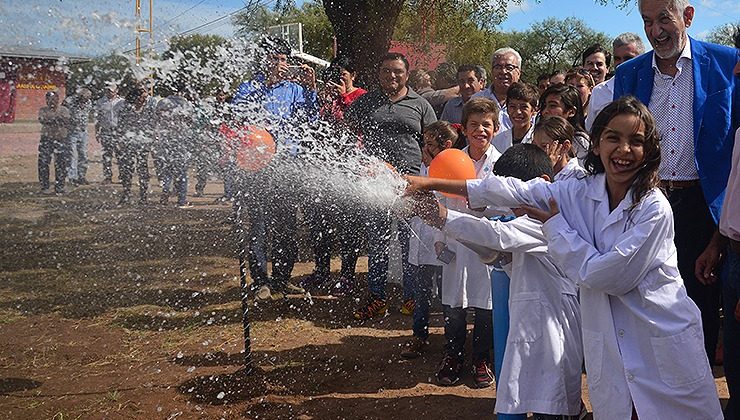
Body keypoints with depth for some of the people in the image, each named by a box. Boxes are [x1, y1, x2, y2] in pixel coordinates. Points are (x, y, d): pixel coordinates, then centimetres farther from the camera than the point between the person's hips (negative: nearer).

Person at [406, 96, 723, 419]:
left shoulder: (654, 208, -16)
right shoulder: (580, 193, 0)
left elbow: (606, 275, -19)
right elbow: (516, 191, -2)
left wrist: (556, 225, -9)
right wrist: (433, 184, -4)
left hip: (663, 344, -4)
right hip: (610, 348, 4)